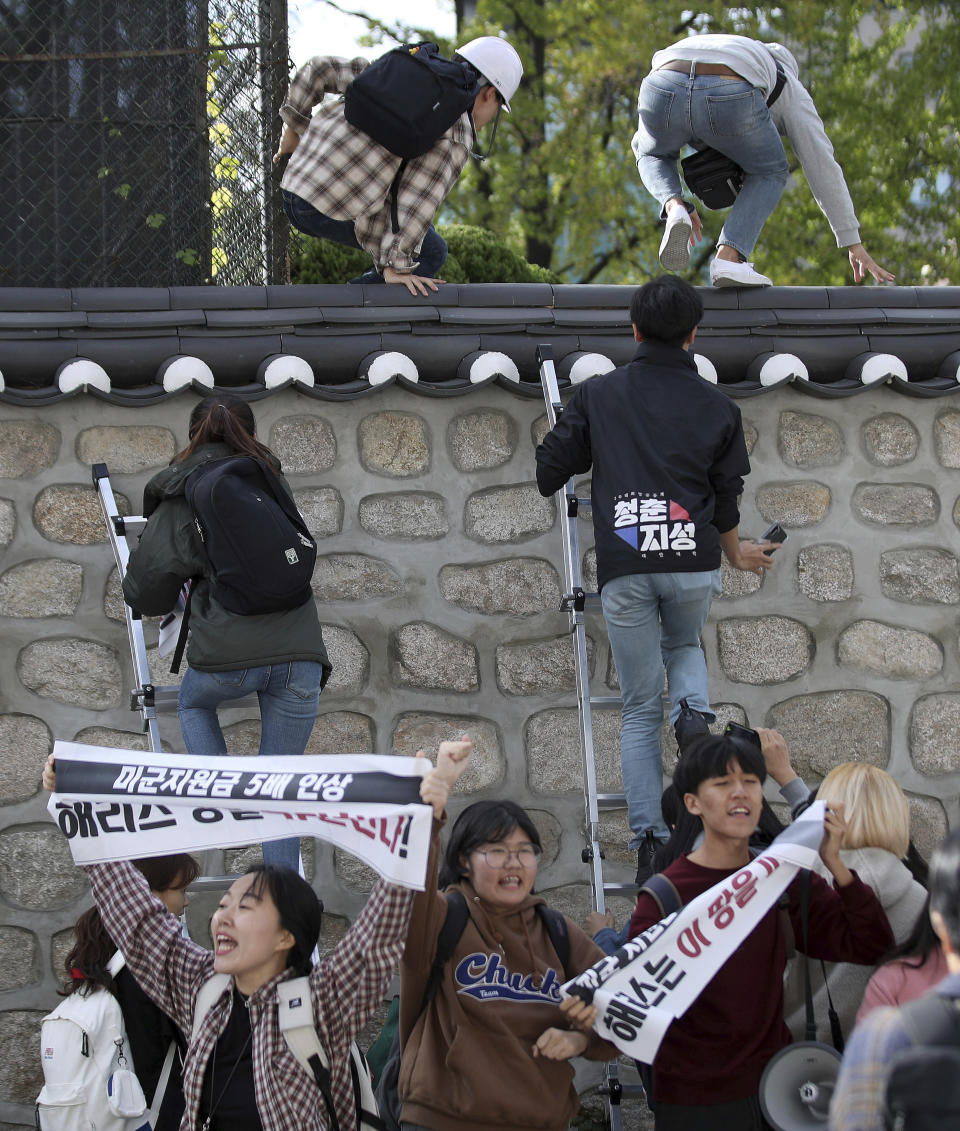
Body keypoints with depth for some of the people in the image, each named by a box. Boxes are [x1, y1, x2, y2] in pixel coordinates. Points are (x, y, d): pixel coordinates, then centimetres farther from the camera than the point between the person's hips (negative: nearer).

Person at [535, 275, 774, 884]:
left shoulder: (598, 395, 5)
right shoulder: (719, 407, 8)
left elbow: (548, 473, 7)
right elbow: (727, 501, 15)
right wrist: (737, 554, 35)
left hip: (624, 569, -1)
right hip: (695, 565, 1)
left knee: (641, 708, 8)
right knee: (684, 646, 32)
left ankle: (648, 841, 0)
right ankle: (695, 712, -2)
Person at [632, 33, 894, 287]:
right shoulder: (789, 90, 37)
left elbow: (644, 145, 50)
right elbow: (823, 166, 32)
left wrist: (674, 204, 55)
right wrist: (854, 245, 33)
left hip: (664, 92, 3)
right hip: (731, 99, -3)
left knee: (654, 156, 38)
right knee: (769, 173, 28)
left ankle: (674, 209, 5)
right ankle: (729, 257, 6)